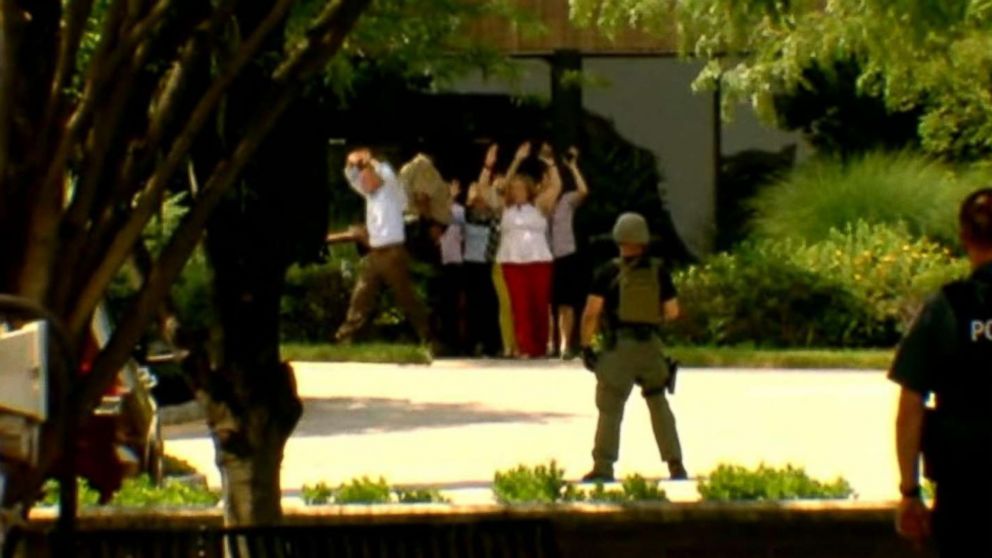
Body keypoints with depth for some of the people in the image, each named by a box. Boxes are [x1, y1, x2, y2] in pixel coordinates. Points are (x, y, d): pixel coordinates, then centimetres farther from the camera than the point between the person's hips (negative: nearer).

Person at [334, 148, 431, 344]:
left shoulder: (392, 192, -5)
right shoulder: (370, 195, 15)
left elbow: (388, 175, -23)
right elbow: (352, 178, 19)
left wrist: (369, 161, -14)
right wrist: (352, 163, -2)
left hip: (393, 253, -7)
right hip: (374, 254, 7)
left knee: (406, 297, -5)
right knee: (361, 297, 7)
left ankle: (427, 338, 0)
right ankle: (344, 338, 10)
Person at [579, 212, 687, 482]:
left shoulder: (608, 272, -4)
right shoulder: (658, 272, 4)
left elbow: (591, 312, -8)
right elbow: (672, 312, 6)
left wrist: (586, 345, -1)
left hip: (619, 346, -3)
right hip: (650, 345, 3)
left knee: (610, 407, 1)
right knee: (659, 404, 15)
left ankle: (603, 467, -5)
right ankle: (676, 465, 13)